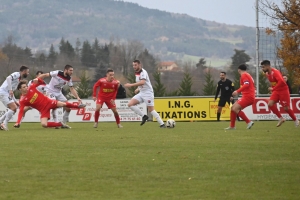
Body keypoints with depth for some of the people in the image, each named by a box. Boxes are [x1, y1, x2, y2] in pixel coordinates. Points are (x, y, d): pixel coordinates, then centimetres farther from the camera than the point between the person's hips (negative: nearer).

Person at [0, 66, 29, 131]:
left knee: (13, 108, 12)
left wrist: (15, 101, 22)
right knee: (13, 108, -17)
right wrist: (10, 90, -30)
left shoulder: (19, 78, 23)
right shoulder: (17, 74, -5)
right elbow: (8, 78, -25)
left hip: (6, 93, 10)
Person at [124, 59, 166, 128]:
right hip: (141, 93, 8)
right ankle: (144, 116, -2)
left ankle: (162, 124, -2)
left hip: (148, 93, -8)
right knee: (130, 104, -8)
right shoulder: (137, 73, 11)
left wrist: (131, 85, -34)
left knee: (151, 109, -9)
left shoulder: (143, 72, -17)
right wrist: (138, 89, 13)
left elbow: (142, 82, -35)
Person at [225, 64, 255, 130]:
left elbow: (246, 84, -25)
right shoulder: (248, 75, 21)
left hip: (248, 97, -10)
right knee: (233, 107, 12)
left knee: (235, 109, -18)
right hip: (249, 96, 10)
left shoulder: (244, 75, -9)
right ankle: (232, 126, 14)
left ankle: (248, 122, -19)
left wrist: (238, 91, -29)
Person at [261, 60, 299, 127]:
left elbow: (281, 82, -35)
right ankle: (281, 118, 0)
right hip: (276, 91, 7)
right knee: (270, 104, -13)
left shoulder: (275, 72, -23)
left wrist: (273, 89, -28)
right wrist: (272, 88, 9)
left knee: (286, 108, -3)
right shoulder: (267, 73, 4)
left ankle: (295, 120, 21)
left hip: (283, 91, -7)